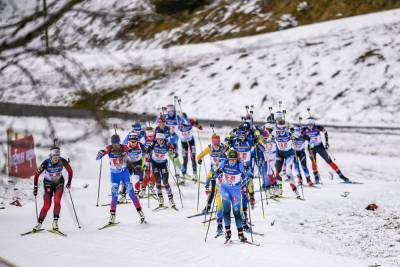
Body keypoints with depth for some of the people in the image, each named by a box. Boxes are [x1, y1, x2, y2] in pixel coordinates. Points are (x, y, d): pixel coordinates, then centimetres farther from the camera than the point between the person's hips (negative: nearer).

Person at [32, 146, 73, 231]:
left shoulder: (62, 161, -20)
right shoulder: (46, 163, -25)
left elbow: (70, 171, -4)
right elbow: (37, 174, -14)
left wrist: (69, 182, -10)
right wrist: (35, 187, -14)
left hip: (59, 183, 1)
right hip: (48, 183, -1)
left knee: (57, 201, -22)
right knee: (47, 205, -10)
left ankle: (55, 221, -12)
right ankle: (39, 223, 6)